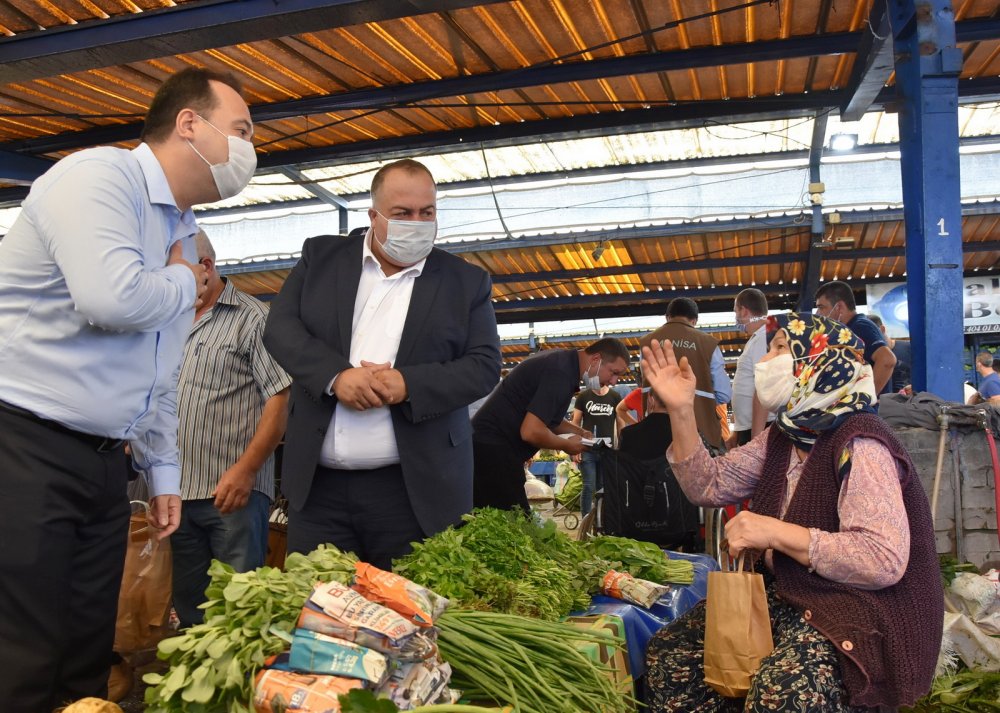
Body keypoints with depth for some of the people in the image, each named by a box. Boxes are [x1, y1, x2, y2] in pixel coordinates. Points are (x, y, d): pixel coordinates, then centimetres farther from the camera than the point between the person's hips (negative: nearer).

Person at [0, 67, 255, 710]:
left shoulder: (182, 233, 17)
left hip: (104, 462, 9)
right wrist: (185, 283, -8)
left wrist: (164, 471, 22)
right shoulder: (98, 176, -10)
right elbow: (112, 296, -29)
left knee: (89, 656, 11)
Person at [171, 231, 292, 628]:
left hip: (233, 491, -6)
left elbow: (281, 398, -11)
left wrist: (246, 468, -17)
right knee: (188, 607, 14)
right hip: (177, 493, 6)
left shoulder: (253, 319, -3)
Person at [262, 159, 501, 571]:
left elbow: (484, 365, 0)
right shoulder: (321, 257, 10)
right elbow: (280, 327, 2)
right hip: (318, 484, 2)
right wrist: (336, 375, -16)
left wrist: (409, 384, -16)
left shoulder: (466, 282, 6)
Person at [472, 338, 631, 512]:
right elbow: (530, 431, -25)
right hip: (493, 449, -11)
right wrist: (567, 445, -7)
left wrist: (578, 431, 10)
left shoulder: (561, 361, 12)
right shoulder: (560, 372, -19)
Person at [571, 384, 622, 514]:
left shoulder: (615, 397, 3)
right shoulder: (584, 396, 0)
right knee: (589, 487, -4)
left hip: (607, 450, 2)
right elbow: (575, 422, 3)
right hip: (587, 450, -1)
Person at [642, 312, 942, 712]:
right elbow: (709, 486, 7)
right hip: (787, 597, 9)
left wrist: (775, 532, -27)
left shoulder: (858, 443, -20)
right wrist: (681, 410, -3)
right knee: (672, 651, 1)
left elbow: (884, 560, -29)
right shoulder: (782, 437, 8)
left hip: (862, 614, -8)